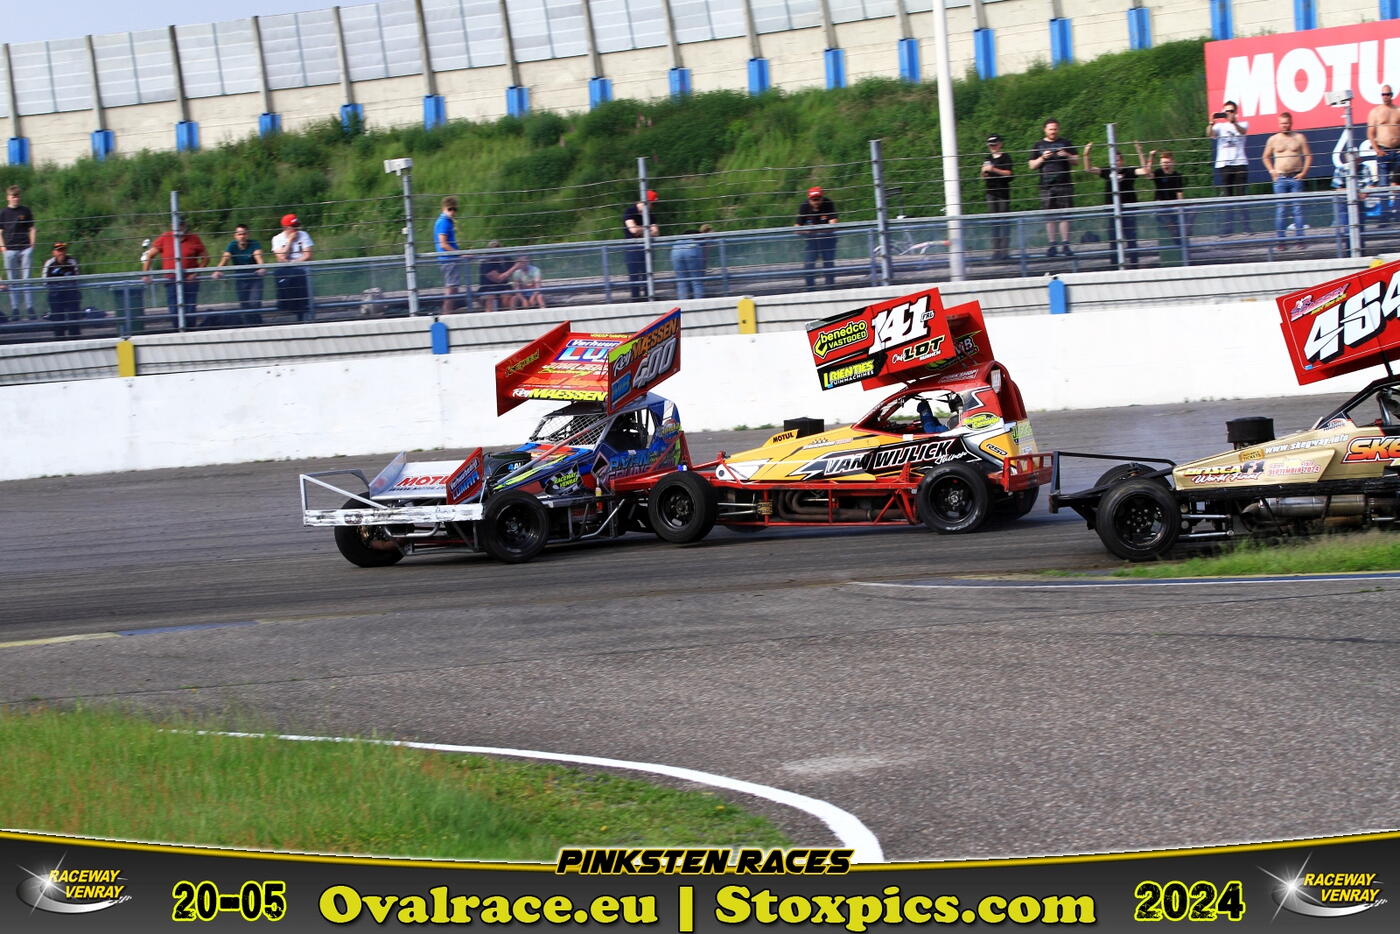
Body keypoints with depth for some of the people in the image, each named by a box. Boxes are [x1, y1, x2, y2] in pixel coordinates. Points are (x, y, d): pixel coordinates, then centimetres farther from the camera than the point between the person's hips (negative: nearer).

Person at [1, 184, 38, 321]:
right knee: (13, 281, 2)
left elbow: (32, 229, 12)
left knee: (27, 278, -3)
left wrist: (32, 245, 1)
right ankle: (15, 309, 4)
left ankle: (29, 308, -3)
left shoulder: (25, 211, 8)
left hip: (25, 248, 0)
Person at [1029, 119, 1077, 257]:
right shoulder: (1038, 146, 13)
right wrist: (1042, 158, -8)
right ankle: (1052, 245, 2)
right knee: (1049, 217, -1)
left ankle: (1065, 244, -3)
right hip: (1046, 187, 1)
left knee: (1065, 215, -5)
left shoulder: (1065, 143, 13)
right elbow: (1032, 165, 9)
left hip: (1064, 184, -1)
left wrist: (1067, 156, -11)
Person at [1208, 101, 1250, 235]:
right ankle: (1226, 229, -3)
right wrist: (1211, 124, -24)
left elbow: (1243, 131, -13)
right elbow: (1209, 134, -5)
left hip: (1240, 163, -1)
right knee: (1226, 197, -1)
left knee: (1240, 196, -3)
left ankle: (1245, 227, -3)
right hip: (1223, 164, 1)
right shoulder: (1220, 126, 13)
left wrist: (1233, 122, -31)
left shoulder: (1242, 124, 11)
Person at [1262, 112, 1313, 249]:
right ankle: (1280, 240, 0)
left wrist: (1304, 172, -3)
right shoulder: (1273, 139, 7)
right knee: (1280, 209, -2)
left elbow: (1308, 156, 7)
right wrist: (1271, 171, 3)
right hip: (1280, 178, 0)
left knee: (1298, 209, -2)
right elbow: (1265, 157, 16)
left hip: (1296, 178, 0)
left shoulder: (1299, 138, 6)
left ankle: (1299, 239, 0)